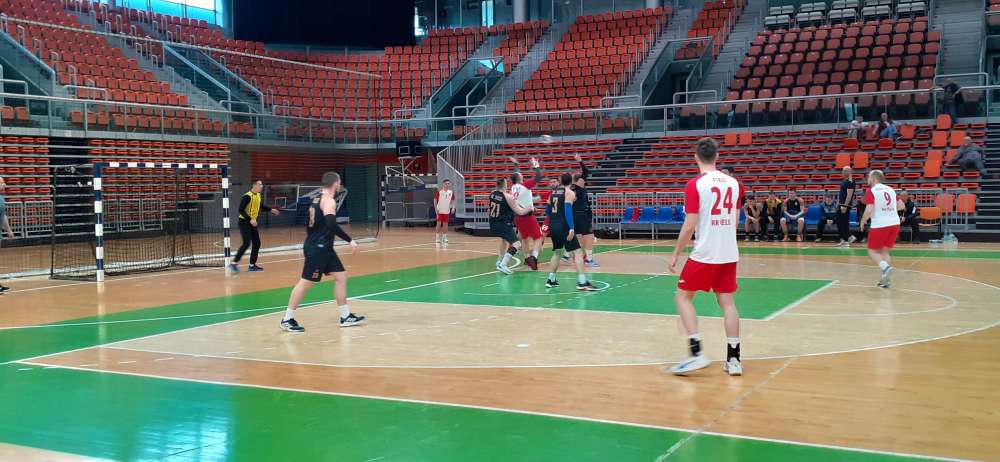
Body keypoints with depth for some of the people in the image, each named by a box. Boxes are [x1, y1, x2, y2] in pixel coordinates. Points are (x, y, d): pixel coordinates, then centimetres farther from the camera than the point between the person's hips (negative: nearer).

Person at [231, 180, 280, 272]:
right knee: (247, 243, -18)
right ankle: (234, 263, -13)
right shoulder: (247, 196, -19)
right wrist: (250, 219, -28)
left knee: (256, 243, 8)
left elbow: (261, 205, 28)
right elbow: (241, 210, -23)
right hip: (244, 222, -9)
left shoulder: (258, 195, 7)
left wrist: (271, 209, 19)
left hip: (252, 223, 9)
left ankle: (252, 265, 16)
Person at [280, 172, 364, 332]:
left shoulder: (318, 198, 14)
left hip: (323, 247, 10)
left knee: (341, 276, 10)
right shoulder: (329, 200, -15)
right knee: (306, 282, -4)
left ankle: (346, 316, 15)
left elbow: (311, 222, 20)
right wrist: (350, 240, -25)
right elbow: (332, 225, -27)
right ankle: (287, 320, 3)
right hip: (318, 248, -10)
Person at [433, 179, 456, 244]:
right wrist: (436, 208, -12)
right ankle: (437, 238, 5)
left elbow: (452, 200, 9)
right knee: (438, 224, -3)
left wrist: (453, 208, -5)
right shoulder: (439, 191, -9)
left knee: (445, 224, 5)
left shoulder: (451, 192, 1)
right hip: (439, 211, -3)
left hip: (447, 211, 3)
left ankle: (444, 237, 13)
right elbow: (435, 200, -3)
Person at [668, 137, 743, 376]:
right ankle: (734, 359, 9)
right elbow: (735, 221, 15)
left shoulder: (695, 184, -10)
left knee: (683, 297, 6)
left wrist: (676, 254, -3)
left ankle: (696, 353, -4)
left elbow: (690, 226, -12)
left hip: (704, 255, -5)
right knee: (727, 302, 10)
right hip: (729, 254, 5)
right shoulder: (733, 182, 7)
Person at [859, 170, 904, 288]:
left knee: (872, 251, 8)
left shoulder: (871, 191, -7)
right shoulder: (891, 190, 12)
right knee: (885, 251, 16)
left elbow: (869, 210, -17)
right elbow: (901, 206, 16)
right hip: (894, 223, 6)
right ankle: (886, 279, 10)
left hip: (879, 225, -6)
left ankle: (886, 267, -19)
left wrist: (862, 221, -1)